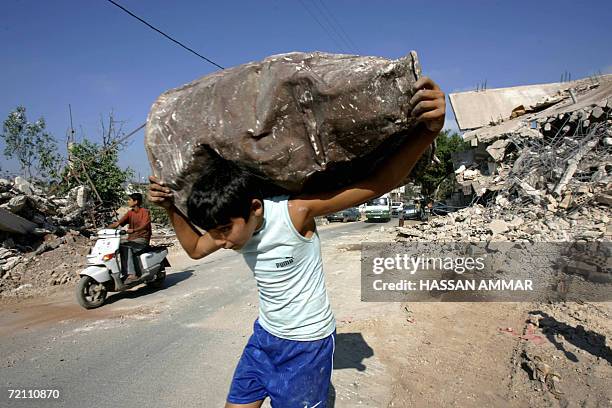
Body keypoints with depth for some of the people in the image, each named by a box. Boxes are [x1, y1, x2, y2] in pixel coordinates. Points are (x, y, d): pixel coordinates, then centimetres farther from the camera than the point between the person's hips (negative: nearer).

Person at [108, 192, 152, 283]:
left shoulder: (145, 212, -4)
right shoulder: (130, 213, 14)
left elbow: (145, 225, -21)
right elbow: (118, 223, 6)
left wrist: (133, 230, -37)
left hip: (142, 239, -6)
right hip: (131, 240, 6)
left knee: (126, 248, -32)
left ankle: (131, 274, -37)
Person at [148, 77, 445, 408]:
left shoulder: (296, 211, -29)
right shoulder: (235, 223, -8)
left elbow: (379, 182, -31)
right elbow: (195, 248, 11)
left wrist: (428, 131, -45)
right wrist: (171, 208, -4)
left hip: (307, 343, -6)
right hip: (265, 334, 7)